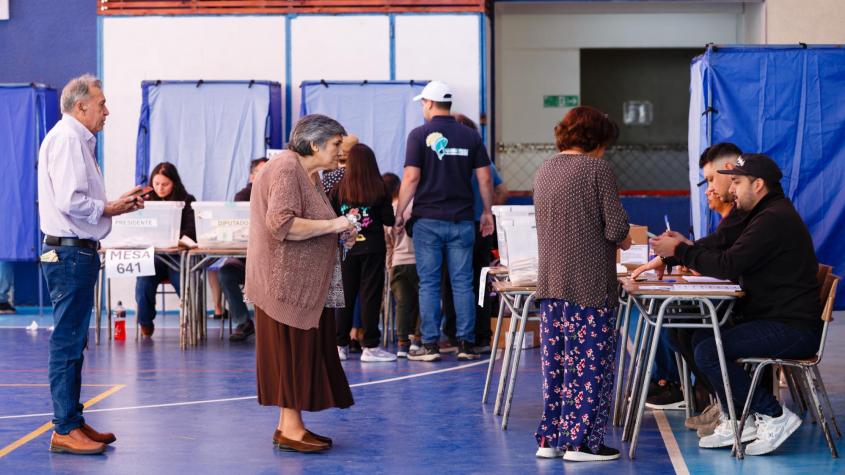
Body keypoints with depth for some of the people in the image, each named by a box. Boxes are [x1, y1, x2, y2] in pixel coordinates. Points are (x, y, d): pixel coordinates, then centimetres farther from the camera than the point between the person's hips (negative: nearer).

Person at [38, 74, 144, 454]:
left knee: (73, 341, 14)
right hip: (70, 253, -11)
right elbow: (71, 202, -23)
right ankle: (65, 430, -3)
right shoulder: (67, 139, -14)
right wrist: (109, 209, -10)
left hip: (78, 252, 11)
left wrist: (117, 202, 11)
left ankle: (72, 422, 22)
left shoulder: (78, 140, 19)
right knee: (67, 341, -7)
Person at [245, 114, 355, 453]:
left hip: (306, 282, 10)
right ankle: (290, 429, -2)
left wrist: (340, 235, 10)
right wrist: (333, 224, -21)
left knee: (304, 351, 10)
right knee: (293, 350, -7)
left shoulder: (309, 174, 18)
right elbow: (281, 224, -25)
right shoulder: (285, 169, -14)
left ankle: (290, 423, 15)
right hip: (286, 280, -10)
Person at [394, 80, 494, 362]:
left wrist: (399, 213, -1)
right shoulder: (470, 136, 6)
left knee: (429, 283, 3)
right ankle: (467, 344, 5)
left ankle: (430, 344, 2)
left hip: (427, 220, -2)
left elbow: (411, 178, -9)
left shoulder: (420, 135, -4)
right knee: (462, 283, 5)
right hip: (462, 220, 2)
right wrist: (487, 212, 14)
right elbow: (485, 178, 4)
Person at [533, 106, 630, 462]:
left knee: (555, 360, 12)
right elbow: (615, 227, -14)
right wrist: (622, 239, 9)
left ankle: (550, 439, 15)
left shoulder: (544, 172, 12)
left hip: (551, 283, 7)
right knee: (590, 363, 0)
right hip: (589, 285, -7)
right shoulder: (598, 169, -9)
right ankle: (581, 441, 1)